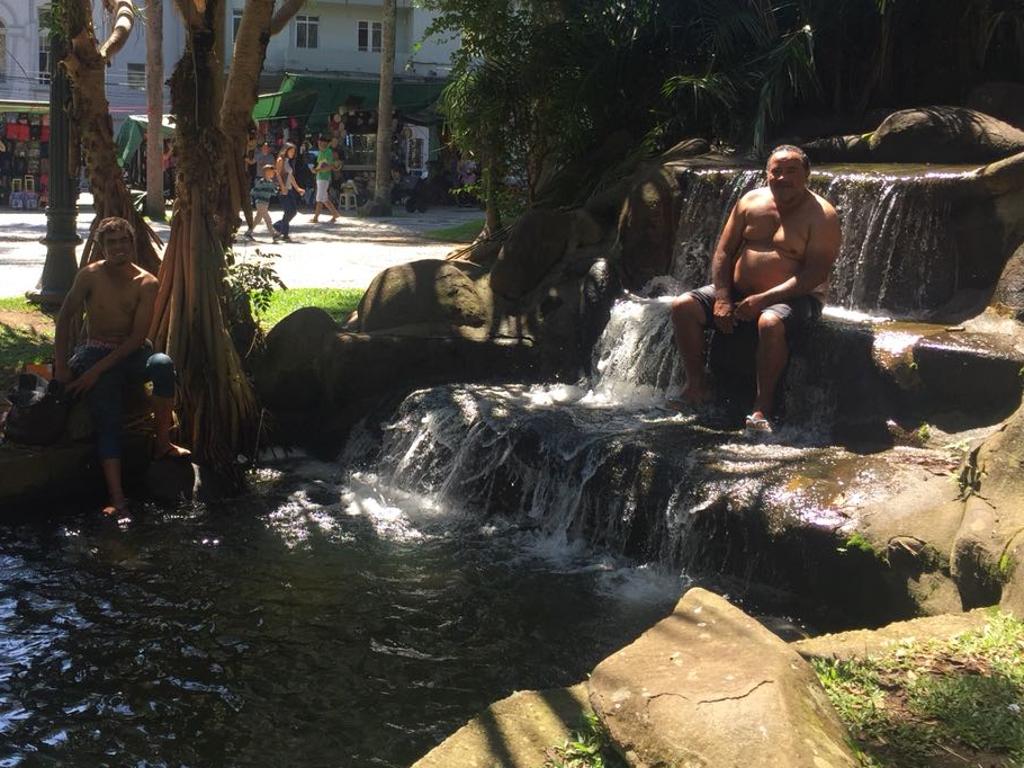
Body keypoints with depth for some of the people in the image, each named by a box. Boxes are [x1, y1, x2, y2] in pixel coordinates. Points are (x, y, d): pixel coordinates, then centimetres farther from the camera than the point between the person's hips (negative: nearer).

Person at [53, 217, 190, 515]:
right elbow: (65, 319, 0)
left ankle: (162, 443, -19)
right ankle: (117, 498, -26)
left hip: (133, 353, 0)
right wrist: (61, 365, -8)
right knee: (107, 420, -19)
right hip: (96, 353, 0)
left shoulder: (146, 283, -6)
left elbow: (138, 336, -12)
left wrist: (97, 370, -18)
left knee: (163, 364, -34)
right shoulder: (90, 275, -4)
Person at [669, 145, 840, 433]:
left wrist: (762, 300, -25)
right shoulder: (751, 202, 6)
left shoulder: (821, 215, -10)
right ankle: (697, 385, -2)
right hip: (737, 291, 6)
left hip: (792, 298, -5)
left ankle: (762, 406, -26)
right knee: (683, 307, -13)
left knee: (770, 322, -40)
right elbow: (723, 251, 6)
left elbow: (815, 273, -19)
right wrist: (722, 299, -9)